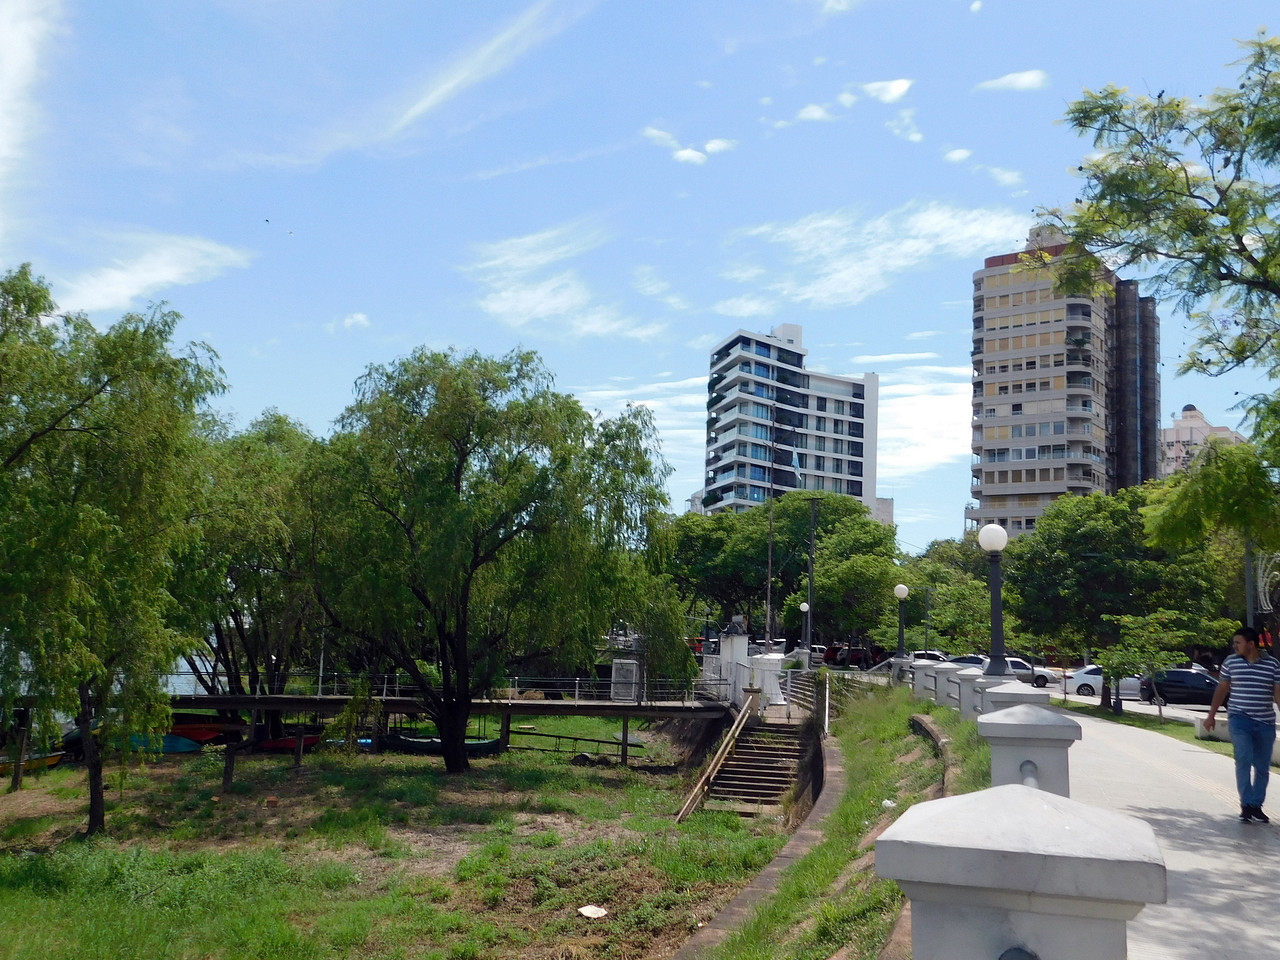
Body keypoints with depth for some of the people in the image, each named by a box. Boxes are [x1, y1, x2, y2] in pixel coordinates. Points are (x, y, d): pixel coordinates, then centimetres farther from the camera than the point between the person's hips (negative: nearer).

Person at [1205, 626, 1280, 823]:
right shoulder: (1231, 662, 3)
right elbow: (1222, 689, 12)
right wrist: (1211, 715, 13)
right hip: (1239, 719, -1)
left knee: (1262, 766, 6)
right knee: (1244, 759, -17)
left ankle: (1256, 806, 19)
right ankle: (1246, 805, -15)